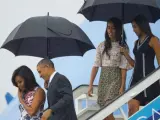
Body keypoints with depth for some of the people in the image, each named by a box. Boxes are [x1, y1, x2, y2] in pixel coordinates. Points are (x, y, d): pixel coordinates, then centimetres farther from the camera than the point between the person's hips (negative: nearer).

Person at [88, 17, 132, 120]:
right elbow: (96, 66, 5)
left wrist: (122, 87, -14)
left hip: (115, 79, -5)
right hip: (103, 79, 5)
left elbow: (123, 68, -7)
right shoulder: (101, 46, 9)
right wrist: (91, 85, -1)